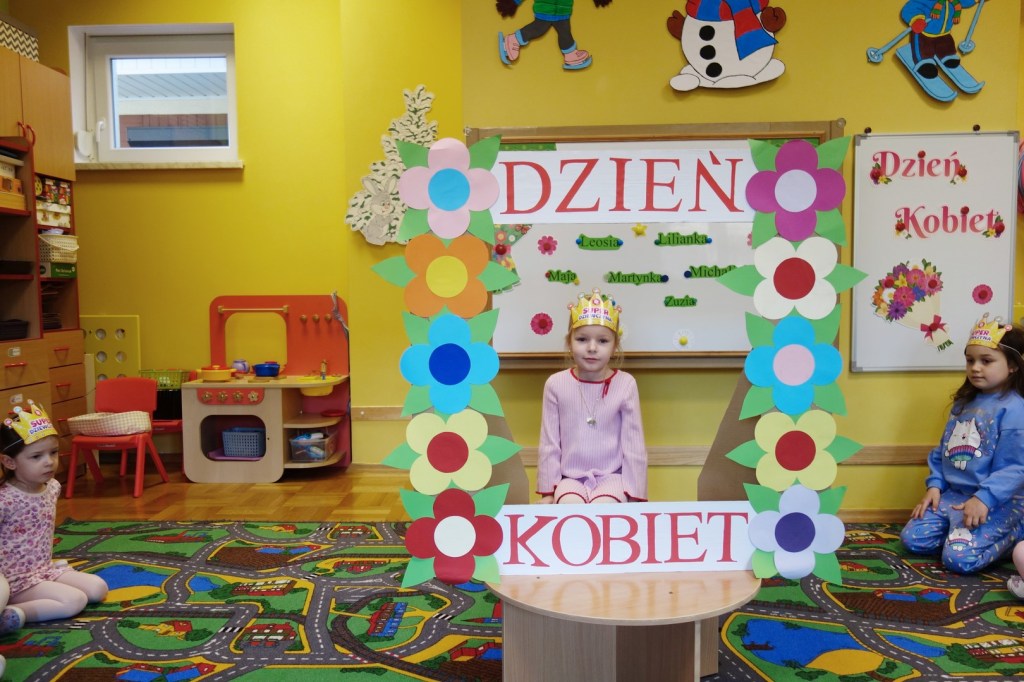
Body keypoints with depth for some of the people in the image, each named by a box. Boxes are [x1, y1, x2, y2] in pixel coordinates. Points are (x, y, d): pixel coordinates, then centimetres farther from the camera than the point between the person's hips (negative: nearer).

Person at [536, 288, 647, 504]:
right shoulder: (556, 384, -1)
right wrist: (547, 491, 3)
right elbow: (549, 443, 4)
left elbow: (634, 444, 0)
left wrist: (634, 494, -2)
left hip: (611, 477, 0)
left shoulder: (625, 384, -3)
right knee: (570, 504, -30)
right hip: (570, 477, 1)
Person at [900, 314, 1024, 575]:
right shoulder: (964, 402, 11)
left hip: (996, 502, -7)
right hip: (952, 494, 7)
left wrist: (984, 498, -27)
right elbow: (942, 449, 15)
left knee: (960, 558, -22)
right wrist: (934, 484, 3)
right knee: (912, 538, -5)